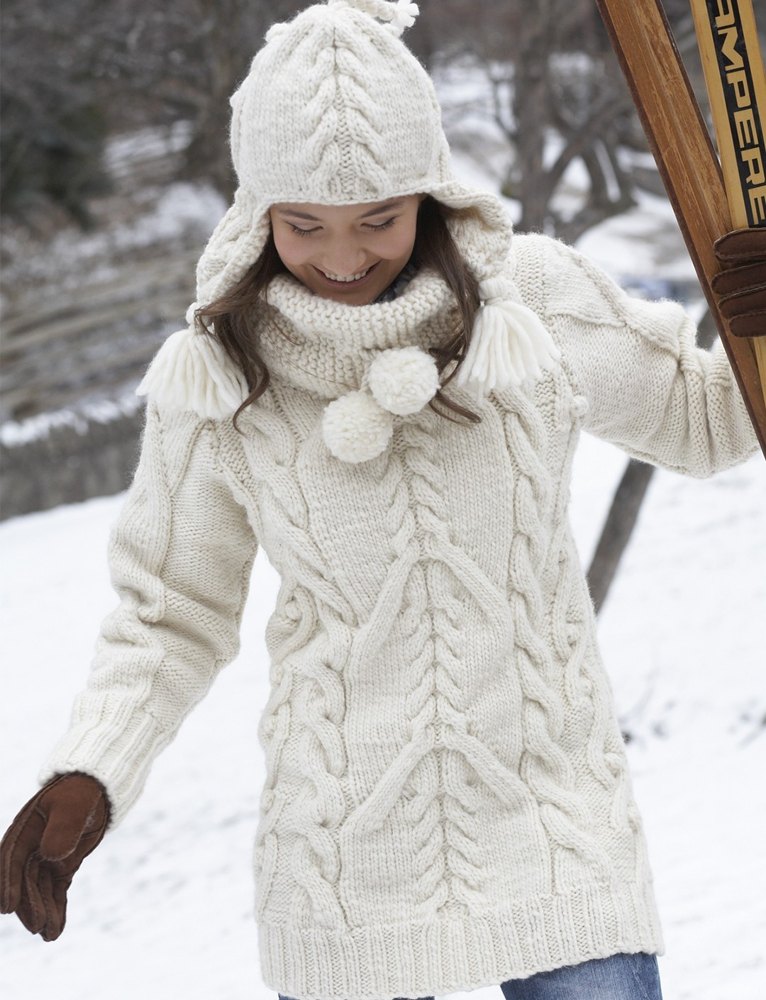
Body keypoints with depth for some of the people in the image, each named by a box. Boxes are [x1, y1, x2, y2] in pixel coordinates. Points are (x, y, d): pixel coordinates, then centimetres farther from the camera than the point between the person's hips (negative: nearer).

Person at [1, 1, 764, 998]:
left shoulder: (535, 299, -5)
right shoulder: (216, 382, -5)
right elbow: (173, 613, 7)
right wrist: (85, 775, -9)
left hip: (554, 831, 0)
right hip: (342, 872, 0)